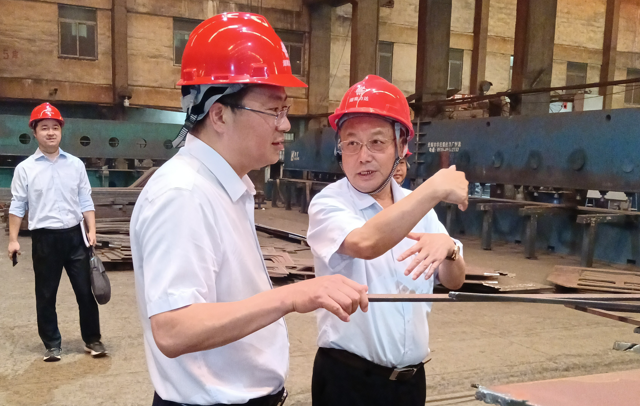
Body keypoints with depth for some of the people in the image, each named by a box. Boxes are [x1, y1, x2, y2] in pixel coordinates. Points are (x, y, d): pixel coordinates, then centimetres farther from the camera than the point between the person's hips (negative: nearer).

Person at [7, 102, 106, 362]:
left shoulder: (76, 164, 5)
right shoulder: (25, 168, 0)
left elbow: (85, 201, 6)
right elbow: (17, 206, 1)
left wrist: (91, 230, -3)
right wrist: (13, 239, -3)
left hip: (74, 235, 1)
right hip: (44, 238, -1)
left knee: (85, 290, 4)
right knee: (46, 295, 8)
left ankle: (92, 340, 17)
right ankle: (52, 345, 21)